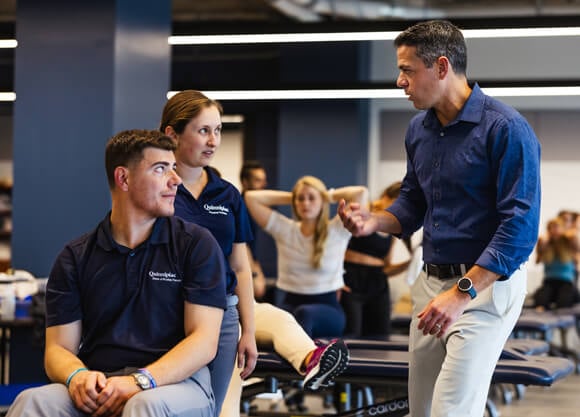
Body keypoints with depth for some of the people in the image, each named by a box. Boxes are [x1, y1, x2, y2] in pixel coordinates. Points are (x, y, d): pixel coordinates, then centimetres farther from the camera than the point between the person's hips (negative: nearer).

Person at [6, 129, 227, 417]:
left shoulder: (196, 245, 6)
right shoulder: (75, 257, 12)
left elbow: (203, 342, -3)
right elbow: (58, 348, 9)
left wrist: (140, 381, -20)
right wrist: (77, 376, -17)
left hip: (176, 381, -2)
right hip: (99, 385, 2)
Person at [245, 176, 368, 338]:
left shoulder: (337, 230, 2)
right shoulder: (284, 229, 8)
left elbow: (361, 193, -9)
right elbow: (251, 197, 5)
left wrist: (330, 195, 8)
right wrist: (290, 197, 10)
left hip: (327, 308, -2)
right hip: (289, 305, 2)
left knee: (304, 313, -40)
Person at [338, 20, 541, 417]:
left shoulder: (506, 129, -16)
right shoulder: (419, 129, 8)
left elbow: (520, 227, -20)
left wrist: (461, 294, -25)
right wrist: (373, 221, -1)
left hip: (485, 285, -8)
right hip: (431, 282, 8)